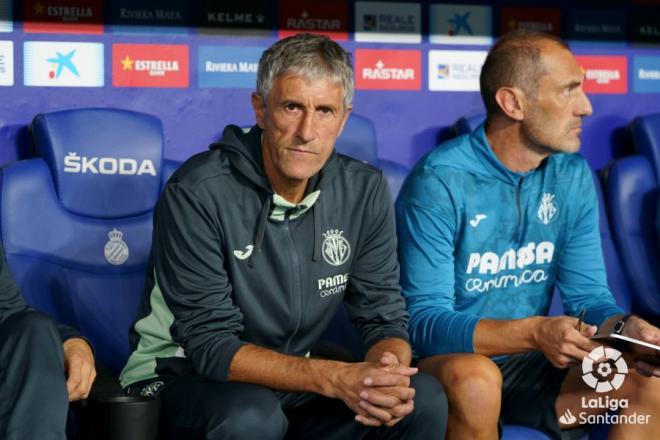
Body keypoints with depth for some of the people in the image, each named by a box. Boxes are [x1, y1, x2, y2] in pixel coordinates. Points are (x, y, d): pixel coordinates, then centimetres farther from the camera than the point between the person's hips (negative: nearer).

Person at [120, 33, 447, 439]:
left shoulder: (365, 191, -4)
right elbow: (211, 347, -22)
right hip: (185, 378, -4)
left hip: (293, 383, 5)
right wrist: (334, 378, -34)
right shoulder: (198, 193, -20)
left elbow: (385, 318, -2)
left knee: (424, 399, -17)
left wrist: (387, 371, -27)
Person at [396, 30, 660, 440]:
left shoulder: (573, 178, 1)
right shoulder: (439, 182, -18)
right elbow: (425, 320, -21)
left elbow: (588, 295, 3)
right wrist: (534, 333, -35)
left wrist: (625, 327, -21)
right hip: (448, 364, -4)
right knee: (476, 379, -37)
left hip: (532, 370, 5)